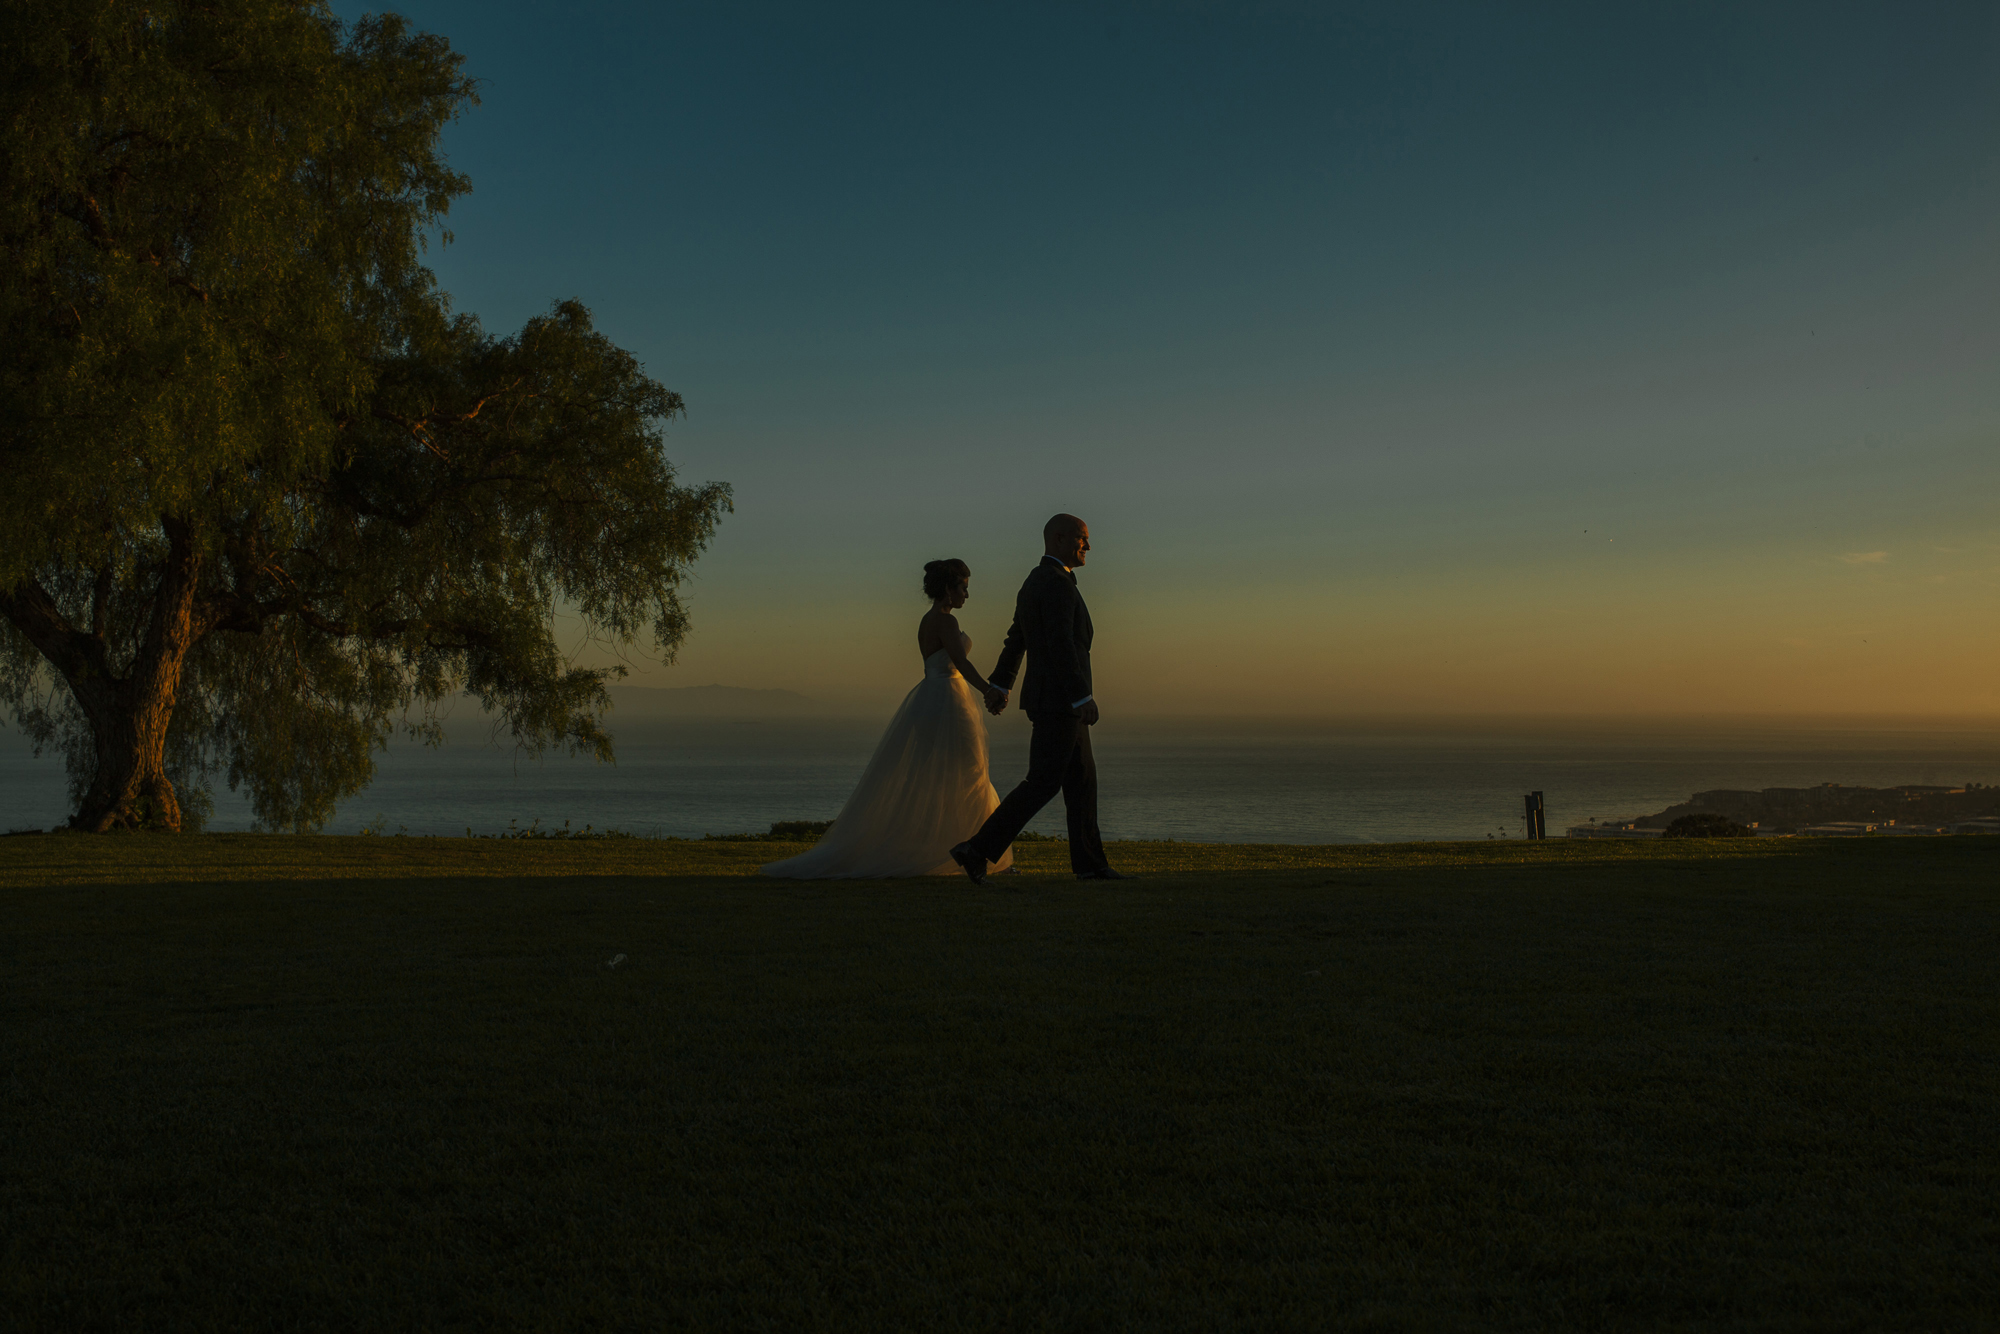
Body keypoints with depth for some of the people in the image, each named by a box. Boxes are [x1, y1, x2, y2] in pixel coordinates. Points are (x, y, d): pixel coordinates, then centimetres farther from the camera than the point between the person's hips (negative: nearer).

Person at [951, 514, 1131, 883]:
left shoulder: (1034, 583, 15)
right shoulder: (1057, 582, -17)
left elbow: (1016, 639, 24)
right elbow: (1060, 644, -26)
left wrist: (1001, 686, 33)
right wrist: (1083, 697, -28)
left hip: (1053, 701, 10)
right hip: (1058, 700, -10)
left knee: (1082, 779, 12)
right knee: (1042, 783, -8)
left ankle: (1089, 862, 16)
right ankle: (978, 850, -10)